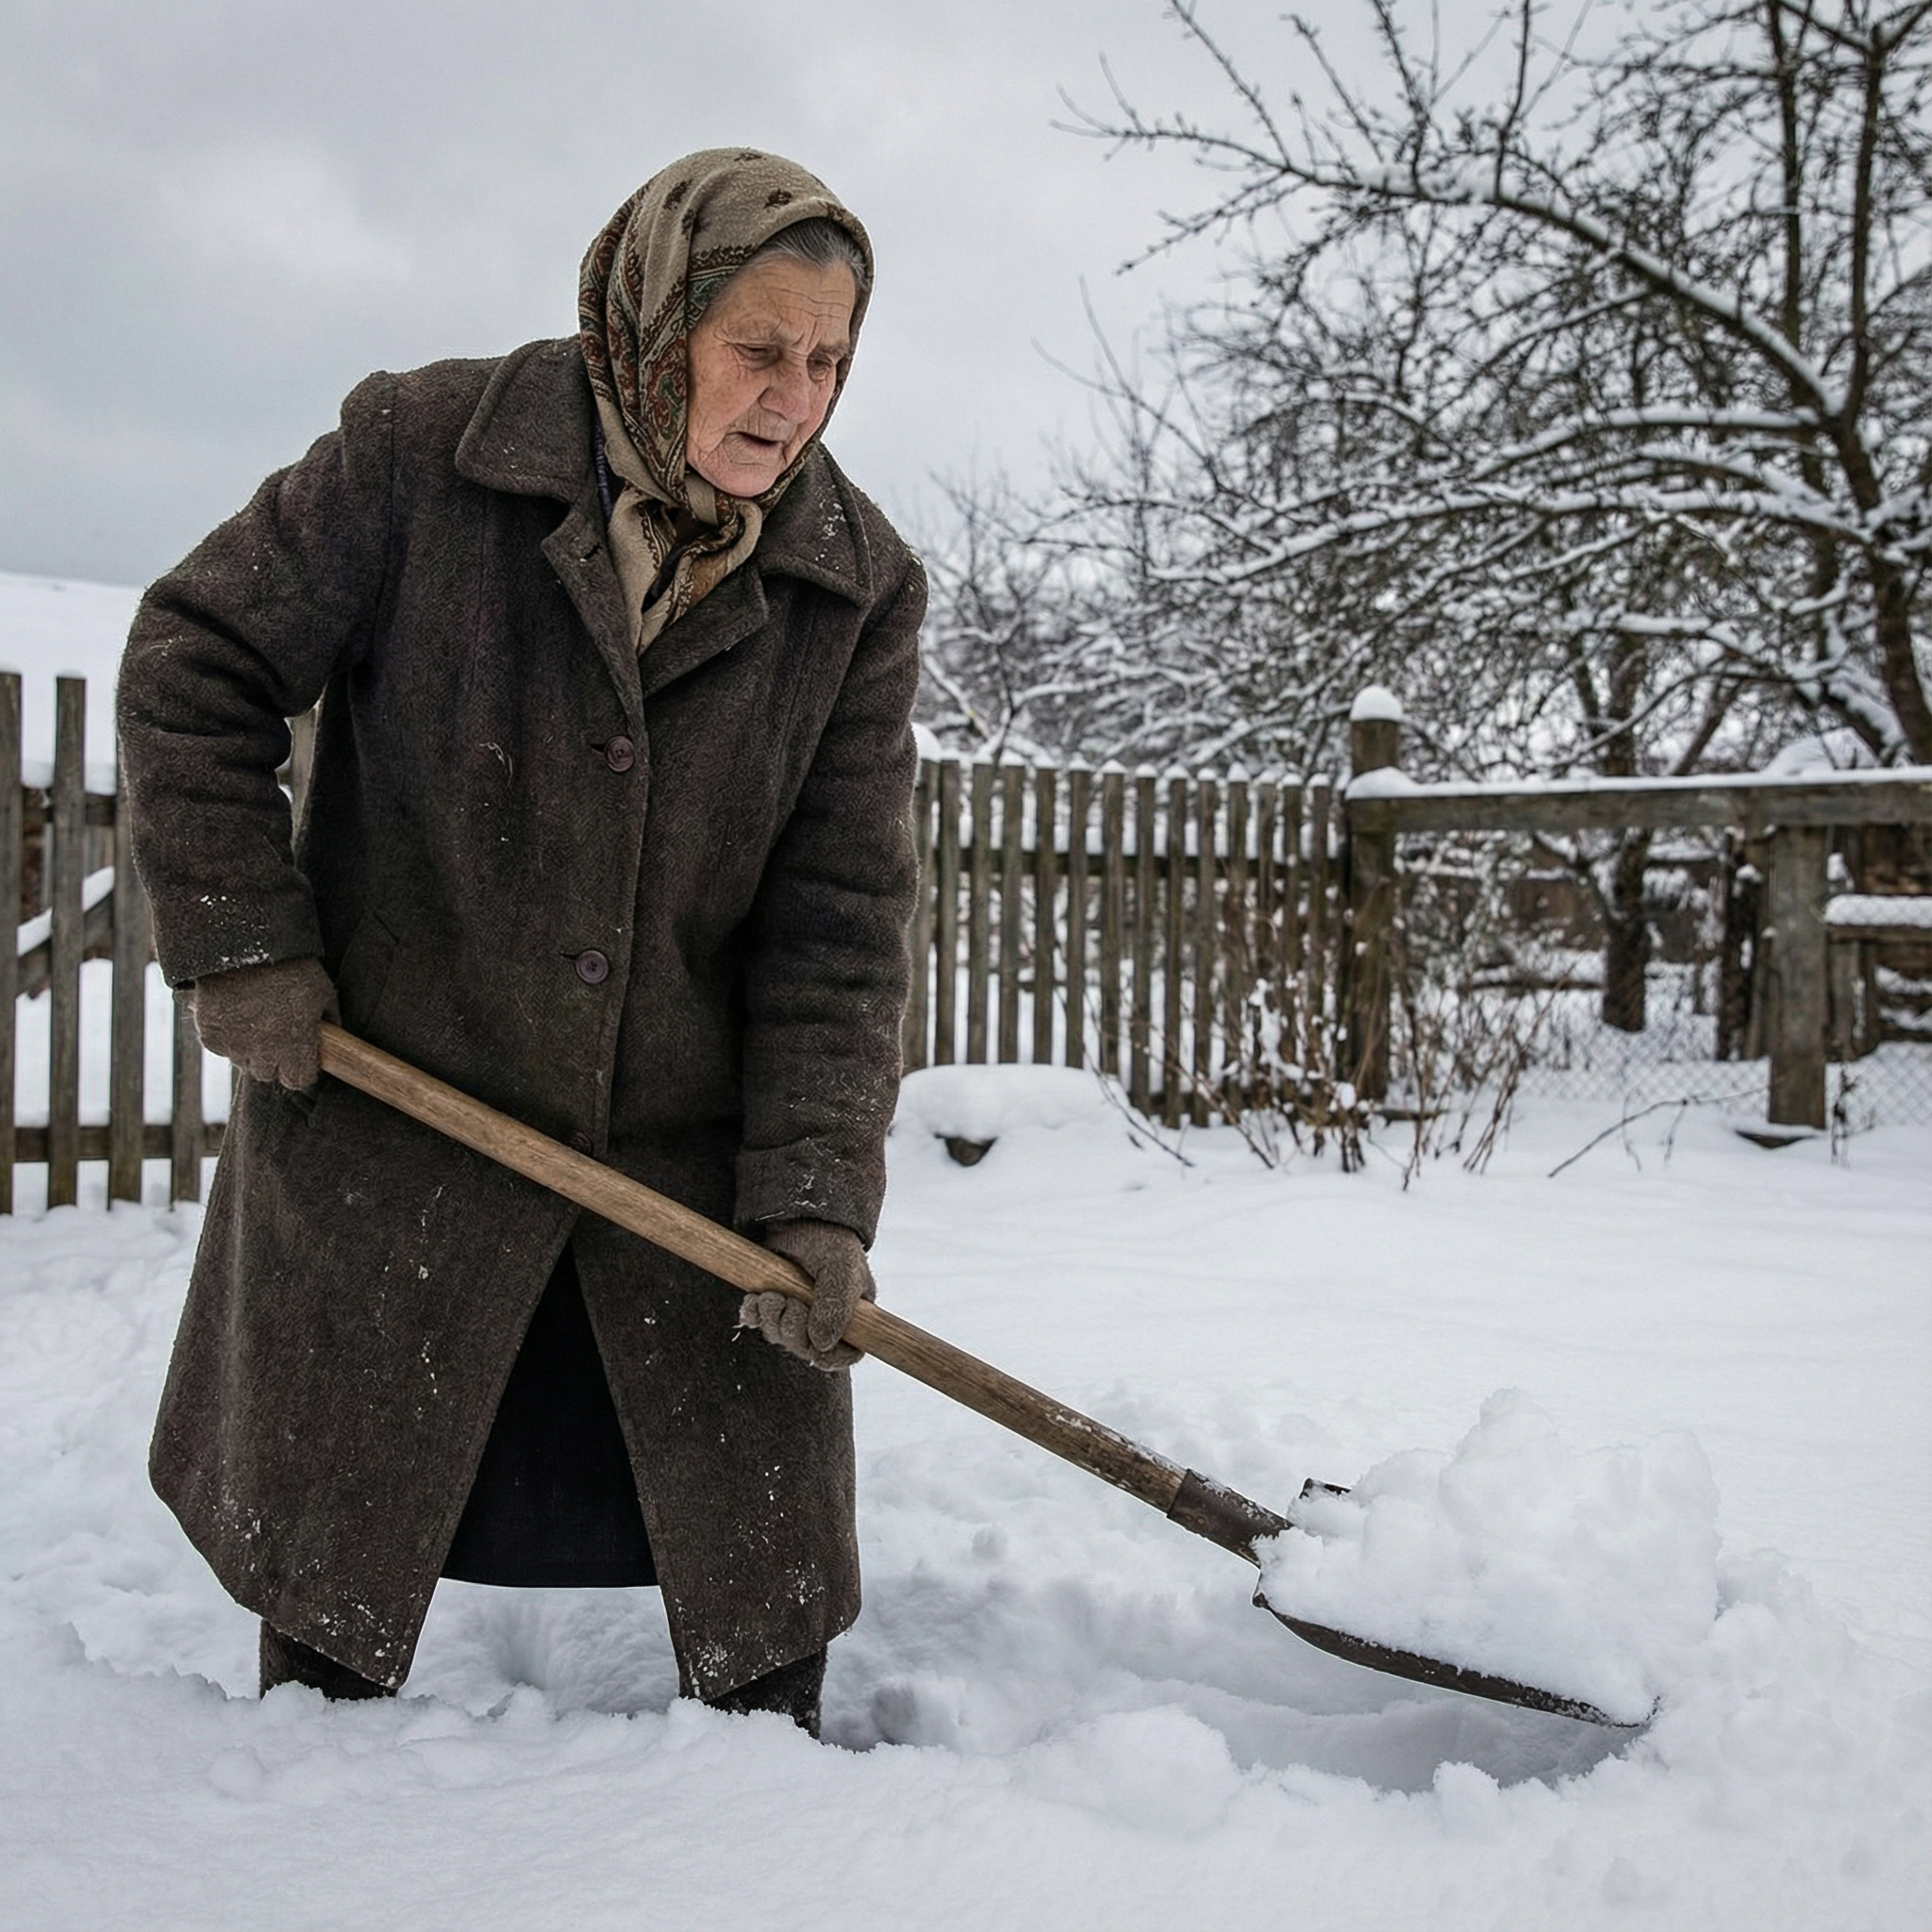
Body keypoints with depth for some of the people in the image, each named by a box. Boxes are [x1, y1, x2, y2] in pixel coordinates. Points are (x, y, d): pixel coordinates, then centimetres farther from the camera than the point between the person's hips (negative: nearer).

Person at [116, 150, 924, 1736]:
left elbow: (842, 915, -7)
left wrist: (816, 1194, -13)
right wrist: (241, 946, -7)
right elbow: (197, 669, -2)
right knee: (337, 1555, 14)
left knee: (764, 1566, 8)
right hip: (396, 1109, -1)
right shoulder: (422, 452, -11)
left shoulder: (861, 588, -5)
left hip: (694, 1143, 2)